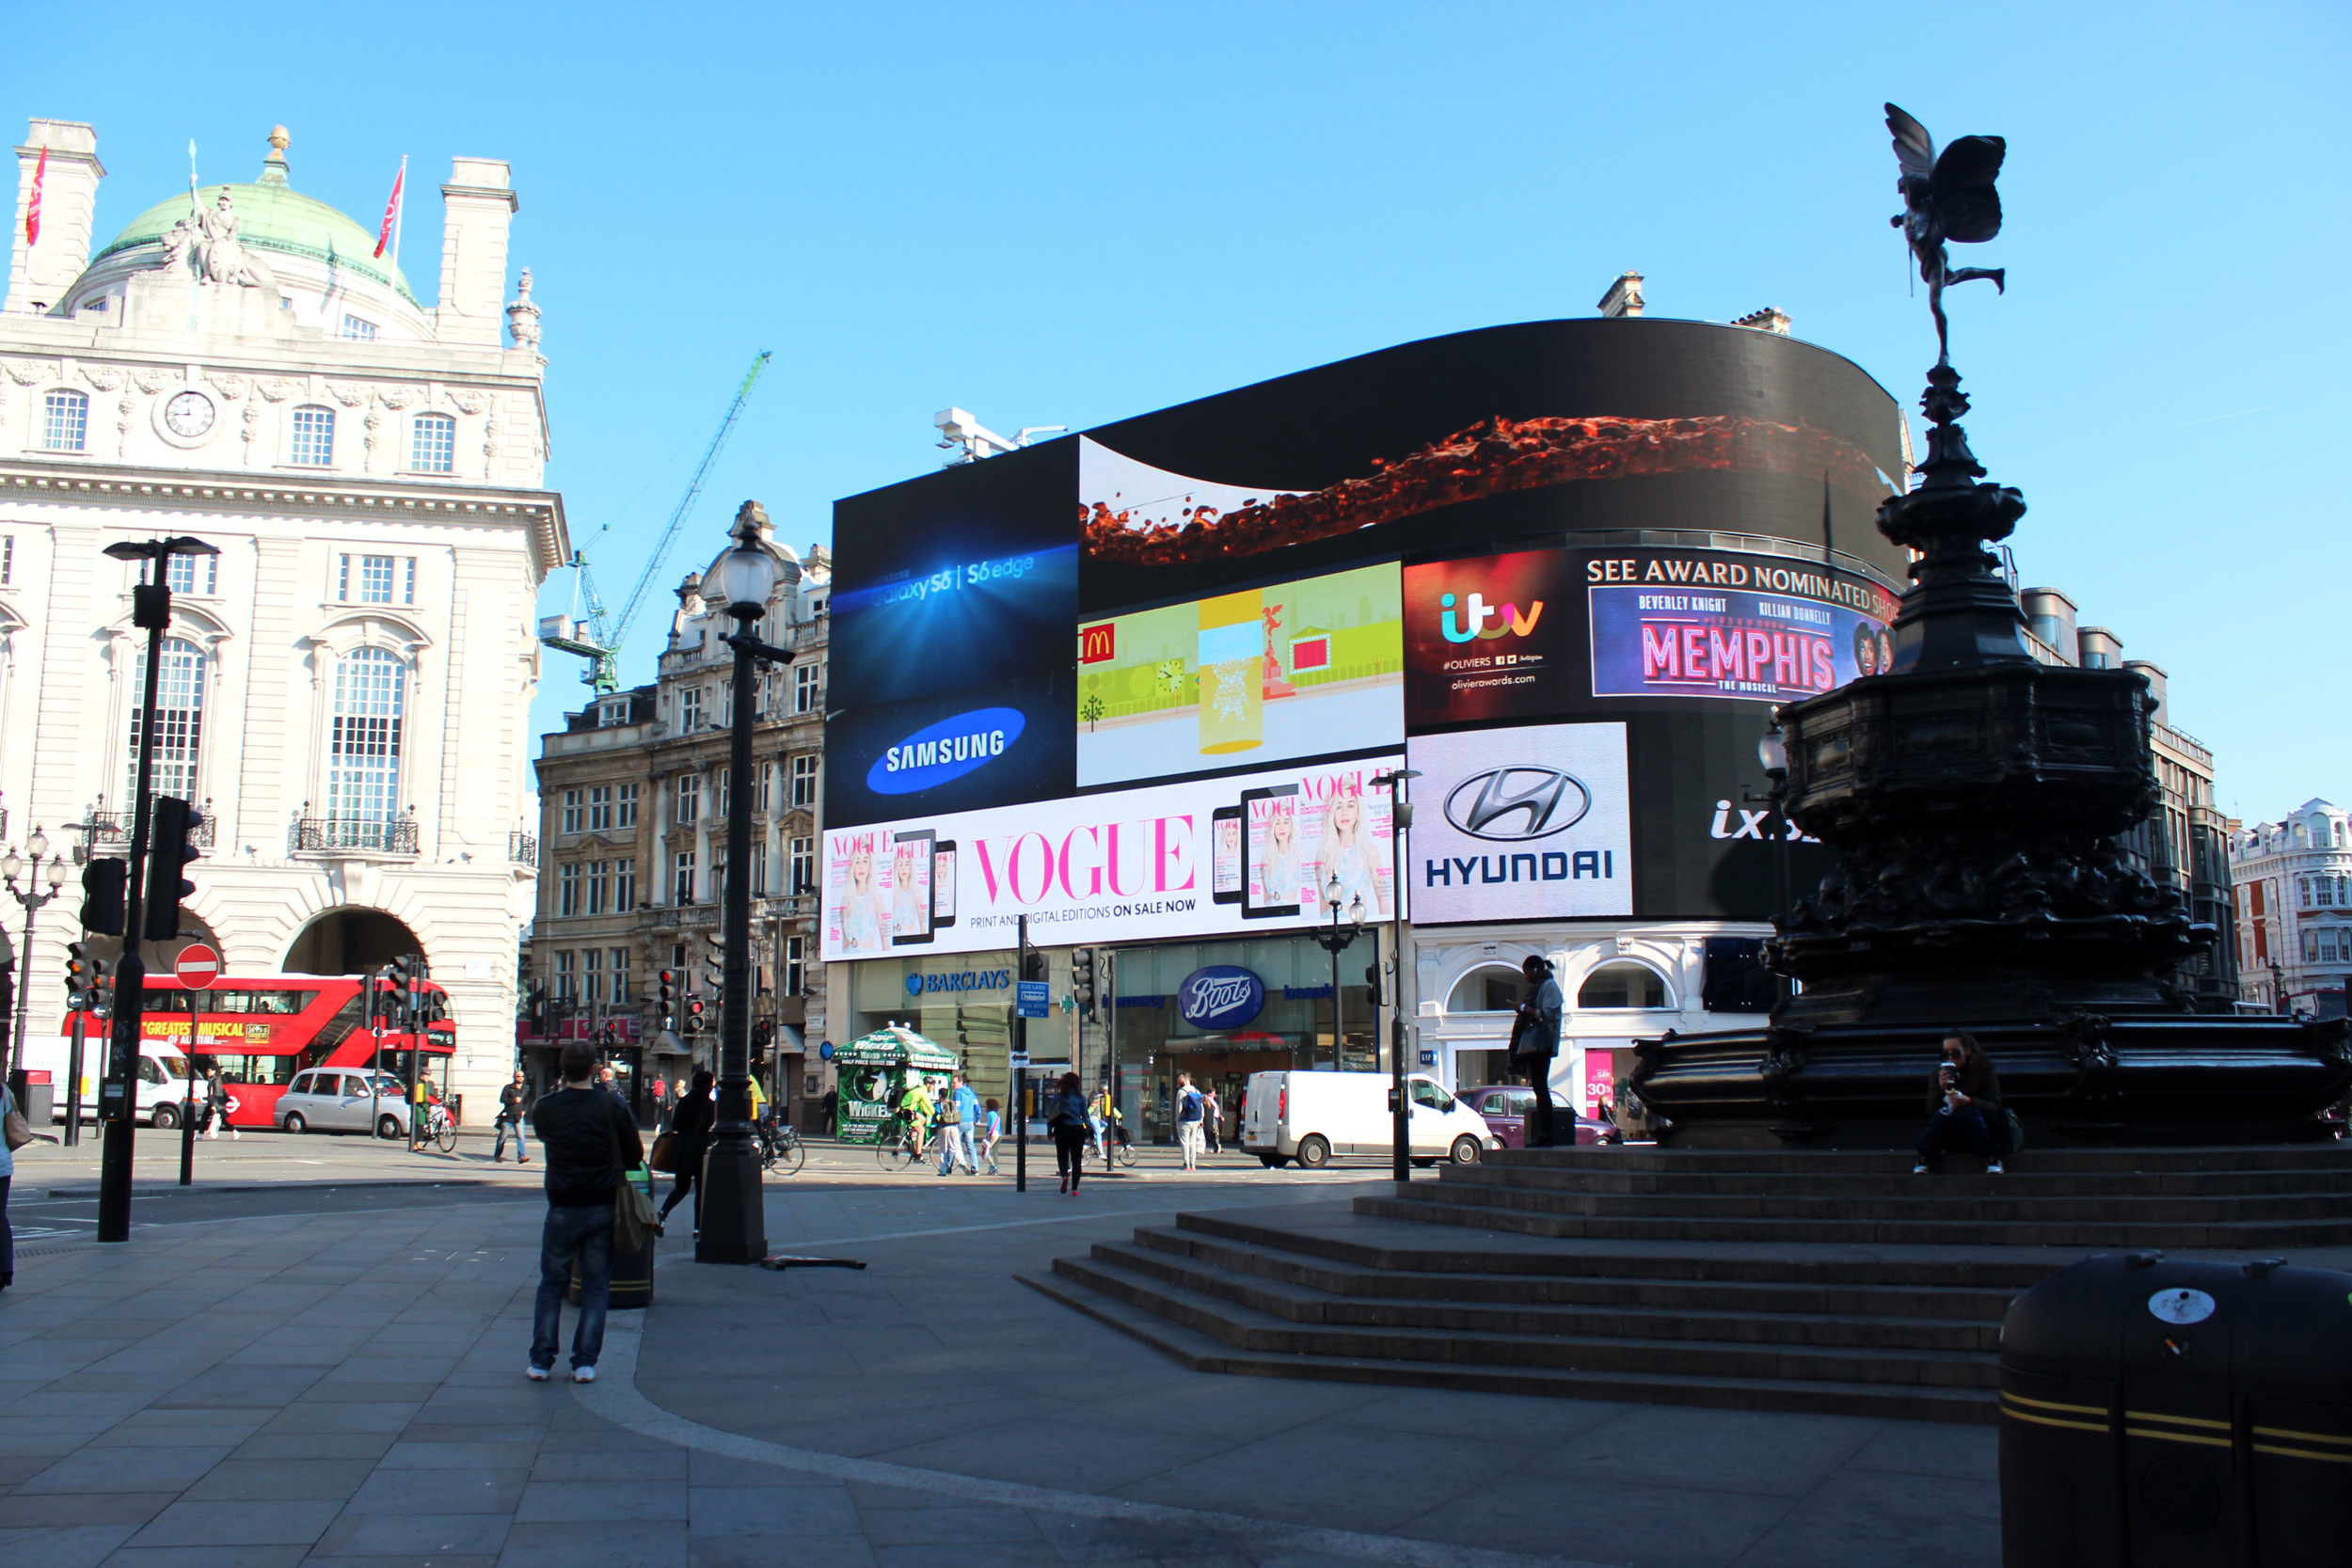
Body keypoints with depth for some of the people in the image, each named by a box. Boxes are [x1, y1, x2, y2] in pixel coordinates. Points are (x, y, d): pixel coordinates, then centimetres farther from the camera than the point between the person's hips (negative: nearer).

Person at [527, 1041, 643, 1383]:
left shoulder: (544, 1108, -4)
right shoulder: (610, 1106, -9)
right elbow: (635, 1156, -3)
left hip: (562, 1209, 1)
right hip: (602, 1207, -1)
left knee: (551, 1285, 14)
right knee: (596, 1286, 9)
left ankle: (541, 1361, 12)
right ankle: (585, 1363, 6)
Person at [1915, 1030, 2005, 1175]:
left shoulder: (1983, 1071, -2)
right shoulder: (1938, 1075, 1)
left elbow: (1995, 1106, -13)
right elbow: (1930, 1111, -8)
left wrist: (1969, 1101, -32)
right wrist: (1940, 1089, -26)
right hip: (1948, 1138, 1)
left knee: (1965, 1112, -32)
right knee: (1942, 1112, -30)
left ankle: (1992, 1159, -27)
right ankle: (1922, 1161, -27)